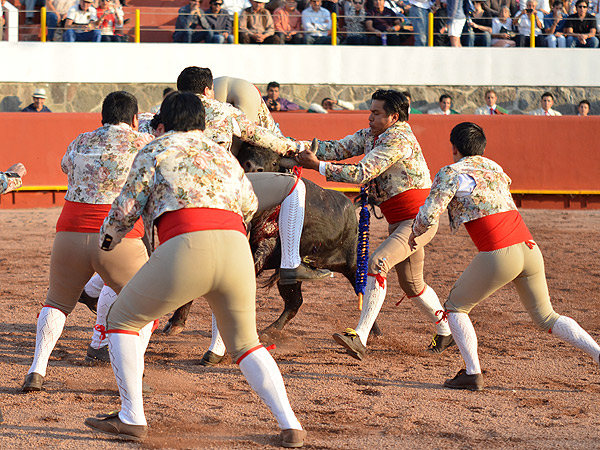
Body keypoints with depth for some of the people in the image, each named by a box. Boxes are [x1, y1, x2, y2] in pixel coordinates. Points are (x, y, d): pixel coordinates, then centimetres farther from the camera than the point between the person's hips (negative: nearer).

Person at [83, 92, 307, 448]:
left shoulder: (157, 151, 15)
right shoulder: (224, 156, 29)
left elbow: (127, 208, 13)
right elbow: (249, 206, 44)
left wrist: (107, 239, 34)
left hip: (187, 246, -5)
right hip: (236, 250, 5)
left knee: (122, 320, 16)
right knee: (245, 343, 23)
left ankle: (132, 419, 10)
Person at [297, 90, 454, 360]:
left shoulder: (398, 140, -20)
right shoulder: (369, 135, 9)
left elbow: (361, 174, -26)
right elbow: (338, 148, 2)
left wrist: (318, 166, -24)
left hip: (418, 220, -11)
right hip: (399, 222, 11)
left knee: (377, 263, -25)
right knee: (411, 284, 20)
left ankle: (360, 338, -31)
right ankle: (445, 331, 39)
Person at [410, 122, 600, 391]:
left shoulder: (451, 174, 1)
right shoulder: (495, 168, 21)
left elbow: (428, 217, -5)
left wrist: (414, 233, 16)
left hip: (498, 256, -6)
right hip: (530, 248, 6)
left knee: (454, 308, 14)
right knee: (546, 318, 18)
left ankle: (473, 374, 5)